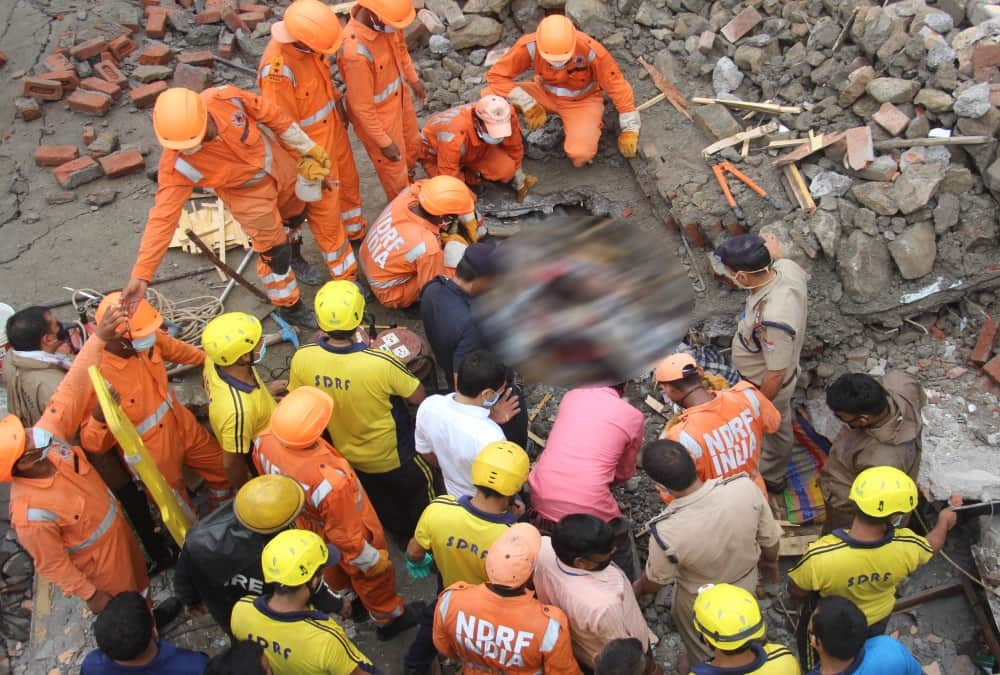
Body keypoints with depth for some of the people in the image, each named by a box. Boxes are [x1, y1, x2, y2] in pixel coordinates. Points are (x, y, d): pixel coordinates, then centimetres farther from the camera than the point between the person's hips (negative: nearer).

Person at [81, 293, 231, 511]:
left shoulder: (149, 339, -16)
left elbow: (175, 349, 10)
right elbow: (93, 443, -29)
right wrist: (99, 417, -50)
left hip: (183, 426, 7)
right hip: (151, 453, -6)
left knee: (222, 468, 25)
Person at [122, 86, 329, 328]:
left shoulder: (224, 98, -35)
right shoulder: (176, 165, -37)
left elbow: (272, 115, -18)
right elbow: (163, 217, -35)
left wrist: (308, 149, -6)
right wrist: (141, 275, -39)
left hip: (277, 161, 4)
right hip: (247, 191, -3)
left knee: (295, 212, 27)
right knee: (274, 249, 4)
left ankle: (293, 253, 62)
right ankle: (288, 306, 31)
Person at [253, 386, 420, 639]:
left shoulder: (264, 441, -31)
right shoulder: (329, 480, -48)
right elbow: (345, 536, -29)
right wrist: (374, 561, -9)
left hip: (306, 524, 5)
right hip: (342, 535, -5)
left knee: (332, 565, 36)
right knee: (372, 576, 27)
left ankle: (347, 599, 66)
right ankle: (388, 618, 55)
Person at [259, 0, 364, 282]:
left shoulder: (307, 41, -13)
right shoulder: (278, 69, -35)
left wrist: (338, 105, 19)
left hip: (333, 128, 8)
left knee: (348, 183, 28)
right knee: (325, 209, 8)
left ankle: (356, 234, 55)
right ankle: (346, 275, 25)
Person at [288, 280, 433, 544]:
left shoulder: (302, 359, -26)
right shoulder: (381, 363, -39)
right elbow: (419, 399, -21)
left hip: (348, 455, 4)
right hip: (393, 456, -4)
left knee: (381, 505, 32)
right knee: (418, 489, 29)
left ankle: (404, 538, 58)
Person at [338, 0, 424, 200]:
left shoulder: (384, 17, -18)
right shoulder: (356, 51, -40)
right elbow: (361, 106, -28)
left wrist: (413, 80, 17)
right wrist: (384, 142, -19)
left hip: (399, 96, 8)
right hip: (375, 115, -8)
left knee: (412, 148, 30)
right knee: (394, 170, 15)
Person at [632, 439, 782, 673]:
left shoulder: (666, 531, -41)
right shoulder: (745, 486, -34)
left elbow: (656, 581, -18)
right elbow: (770, 540, -14)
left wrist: (636, 588, 7)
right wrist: (771, 563, 10)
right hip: (746, 584, 4)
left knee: (700, 650, 32)